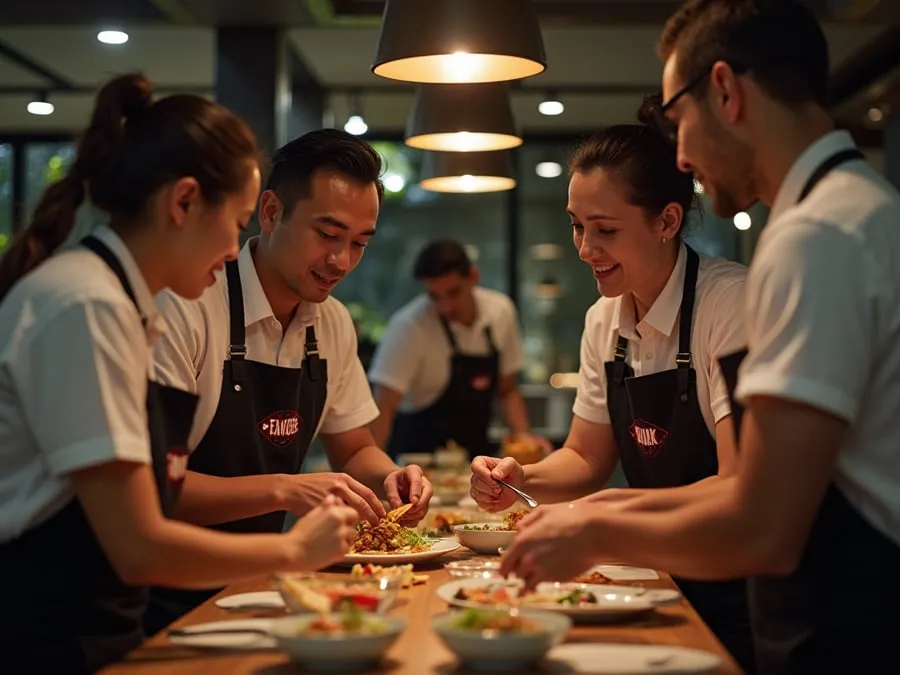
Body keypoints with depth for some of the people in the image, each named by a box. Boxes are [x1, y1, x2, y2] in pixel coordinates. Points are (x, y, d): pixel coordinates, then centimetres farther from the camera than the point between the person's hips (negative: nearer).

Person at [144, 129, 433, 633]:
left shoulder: (334, 323, 6)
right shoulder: (185, 307, -17)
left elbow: (355, 451, 18)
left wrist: (388, 478, -4)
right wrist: (283, 490, -29)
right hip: (171, 603, -7)